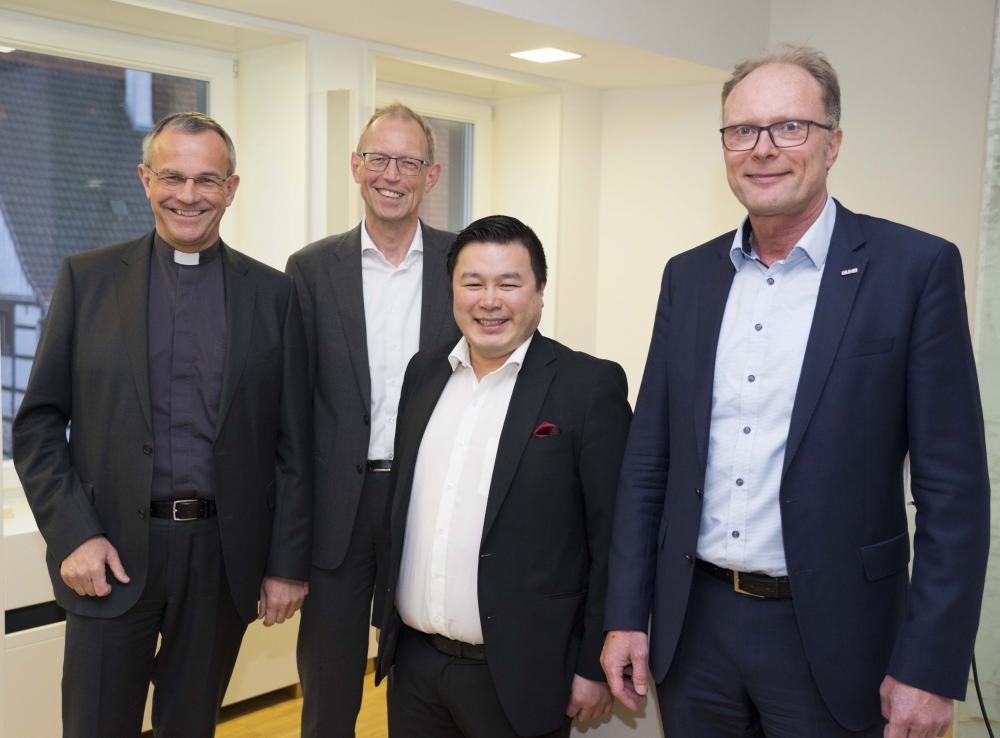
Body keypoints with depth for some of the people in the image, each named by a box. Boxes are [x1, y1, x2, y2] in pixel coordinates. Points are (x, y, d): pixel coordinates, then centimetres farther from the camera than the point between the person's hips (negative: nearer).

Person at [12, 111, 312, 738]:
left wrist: (289, 564, 1)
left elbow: (294, 444, 3)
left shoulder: (272, 293, 3)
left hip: (224, 558, 1)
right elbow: (38, 423, 2)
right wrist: (74, 536, -8)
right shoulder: (88, 278, 2)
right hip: (112, 555, 0)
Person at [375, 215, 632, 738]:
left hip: (519, 674, -5)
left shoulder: (590, 386, -11)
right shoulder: (422, 373, 6)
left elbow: (613, 539, -10)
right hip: (412, 661, 5)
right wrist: (388, 621, 13)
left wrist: (595, 666, -9)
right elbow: (401, 502, 12)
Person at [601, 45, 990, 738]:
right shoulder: (689, 275, 4)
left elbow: (953, 489, -9)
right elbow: (648, 461, 7)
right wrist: (625, 616, 4)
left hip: (829, 638, -3)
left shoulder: (916, 267, -8)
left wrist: (932, 668, -12)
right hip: (692, 625, 4)